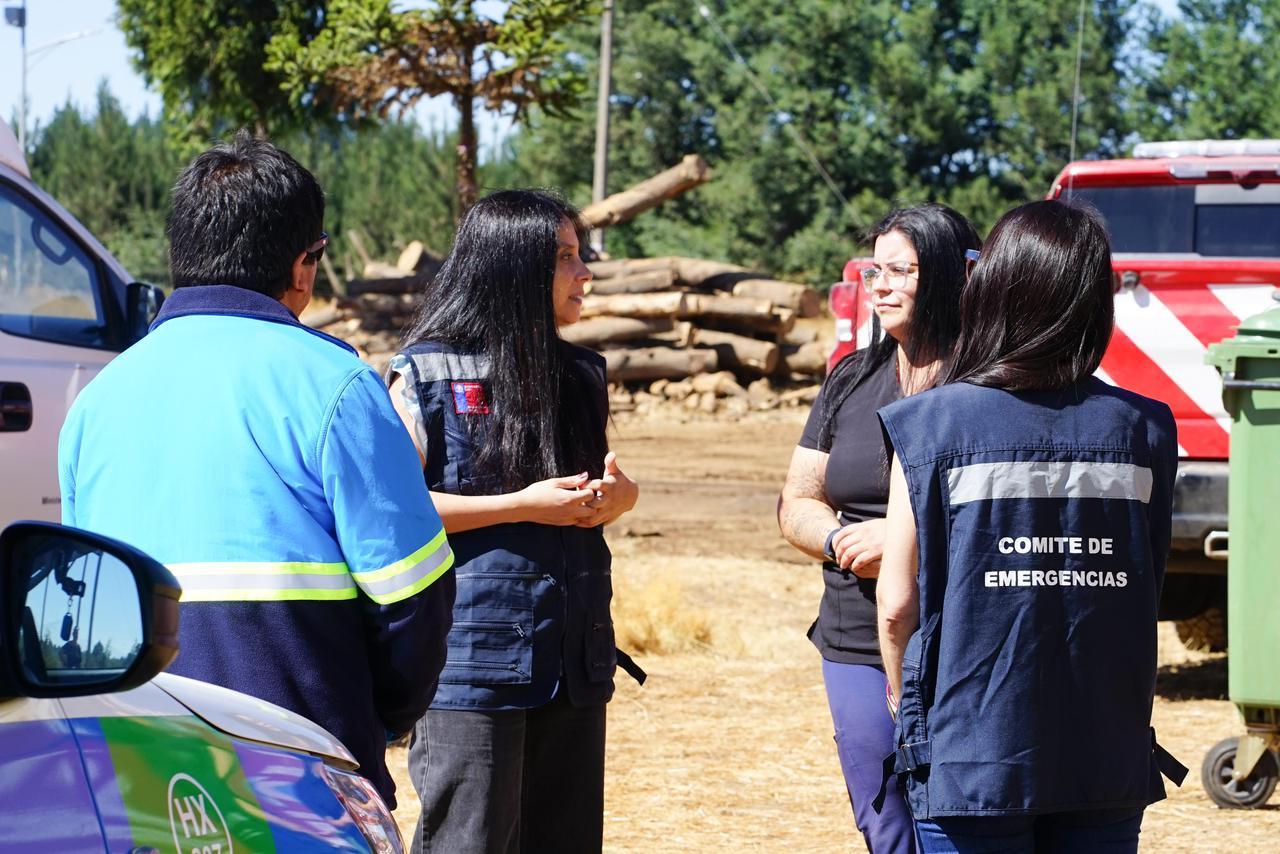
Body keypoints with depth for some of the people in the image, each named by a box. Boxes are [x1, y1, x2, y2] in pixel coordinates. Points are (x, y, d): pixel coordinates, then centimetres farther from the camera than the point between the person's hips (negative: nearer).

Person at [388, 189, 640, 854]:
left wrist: (617, 494, 2)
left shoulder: (579, 375, 14)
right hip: (472, 658, -6)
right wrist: (522, 506, -14)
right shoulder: (428, 373, -4)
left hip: (573, 659, 6)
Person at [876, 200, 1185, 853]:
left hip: (972, 758, -3)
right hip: (1108, 759, 3)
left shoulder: (931, 426, -8)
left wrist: (906, 706, 11)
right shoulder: (1141, 431, 0)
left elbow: (898, 604, -5)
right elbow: (1146, 594, 7)